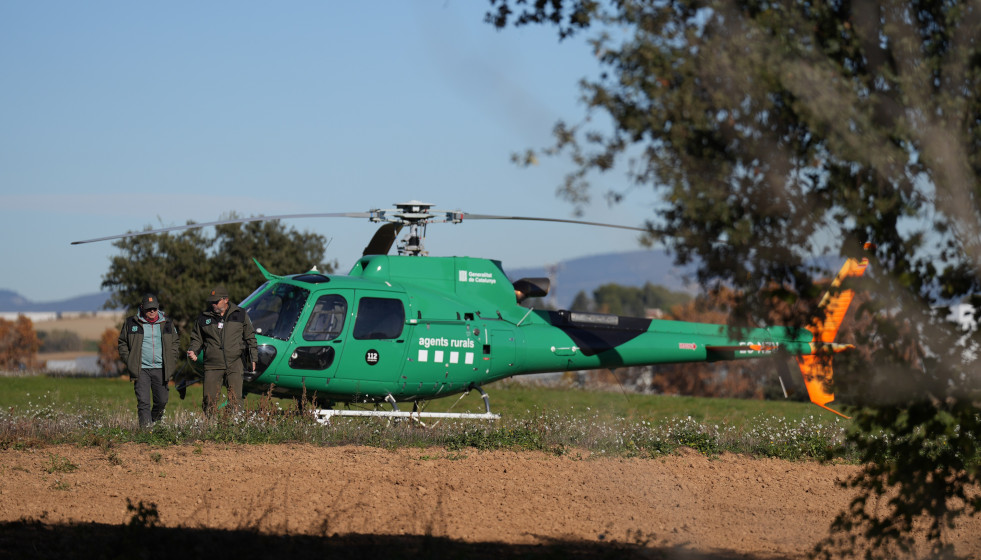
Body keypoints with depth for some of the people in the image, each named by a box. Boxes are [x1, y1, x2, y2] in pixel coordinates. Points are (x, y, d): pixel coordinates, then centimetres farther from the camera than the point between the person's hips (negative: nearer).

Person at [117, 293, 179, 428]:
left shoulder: (167, 324, 8)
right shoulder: (131, 323, 3)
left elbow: (175, 342, 18)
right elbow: (122, 343, 10)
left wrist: (171, 363, 8)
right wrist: (128, 361, -1)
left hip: (160, 370, 2)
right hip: (141, 370, -2)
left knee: (162, 401, 7)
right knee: (143, 402, -10)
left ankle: (155, 423, 31)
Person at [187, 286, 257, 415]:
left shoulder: (240, 314, 7)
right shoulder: (203, 318, 8)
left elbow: (250, 337, 14)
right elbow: (197, 339, 18)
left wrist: (253, 358, 10)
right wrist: (192, 351, -2)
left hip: (235, 365, -1)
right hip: (212, 366, 1)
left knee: (235, 399, -5)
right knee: (209, 399, -3)